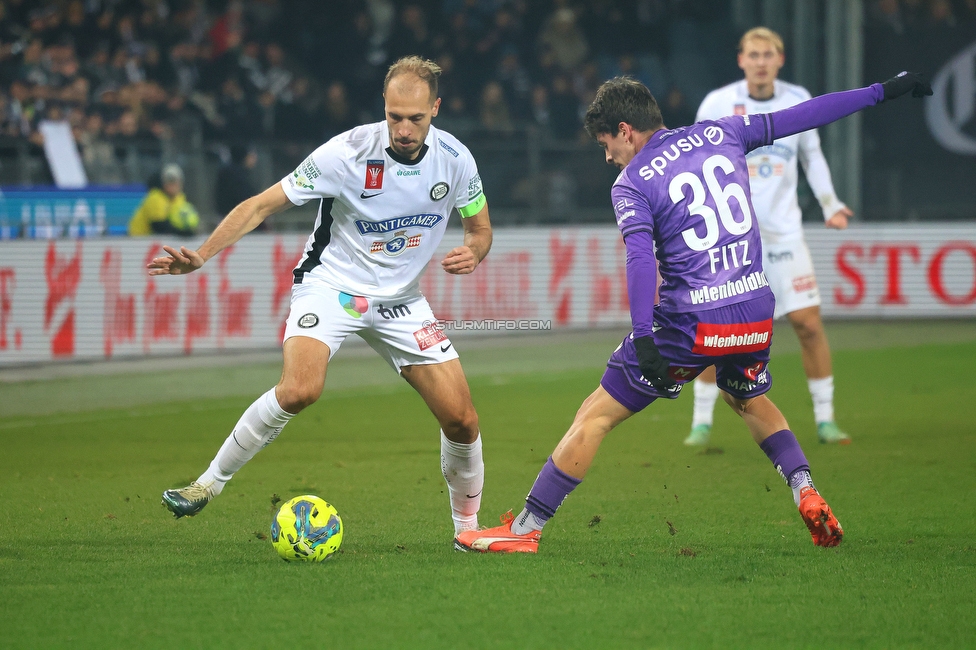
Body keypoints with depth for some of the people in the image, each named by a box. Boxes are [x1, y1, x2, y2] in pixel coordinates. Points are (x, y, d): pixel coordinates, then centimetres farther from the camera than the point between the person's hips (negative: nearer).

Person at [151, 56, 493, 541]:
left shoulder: (455, 159, -10)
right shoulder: (348, 153, -21)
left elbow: (480, 227, 8)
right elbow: (262, 205, -16)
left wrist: (472, 253, -17)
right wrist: (200, 256, -28)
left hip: (400, 300, 4)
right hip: (332, 284, -4)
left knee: (461, 421, -5)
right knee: (300, 389, -31)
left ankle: (467, 527, 20)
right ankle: (210, 483, -14)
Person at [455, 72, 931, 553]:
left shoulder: (631, 184, -5)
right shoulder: (721, 134, 9)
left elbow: (640, 257, -20)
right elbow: (799, 117, 14)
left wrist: (643, 338, -28)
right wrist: (882, 91, 22)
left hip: (690, 325, -5)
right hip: (756, 315, 5)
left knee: (596, 416, 4)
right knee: (749, 400, 34)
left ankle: (524, 530, 4)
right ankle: (805, 492, 13)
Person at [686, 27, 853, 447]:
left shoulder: (798, 101, 2)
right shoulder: (717, 104, -7)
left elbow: (812, 156, 16)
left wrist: (830, 205, 6)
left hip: (783, 231, 2)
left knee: (809, 322, -4)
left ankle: (825, 419, 9)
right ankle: (702, 423, 6)